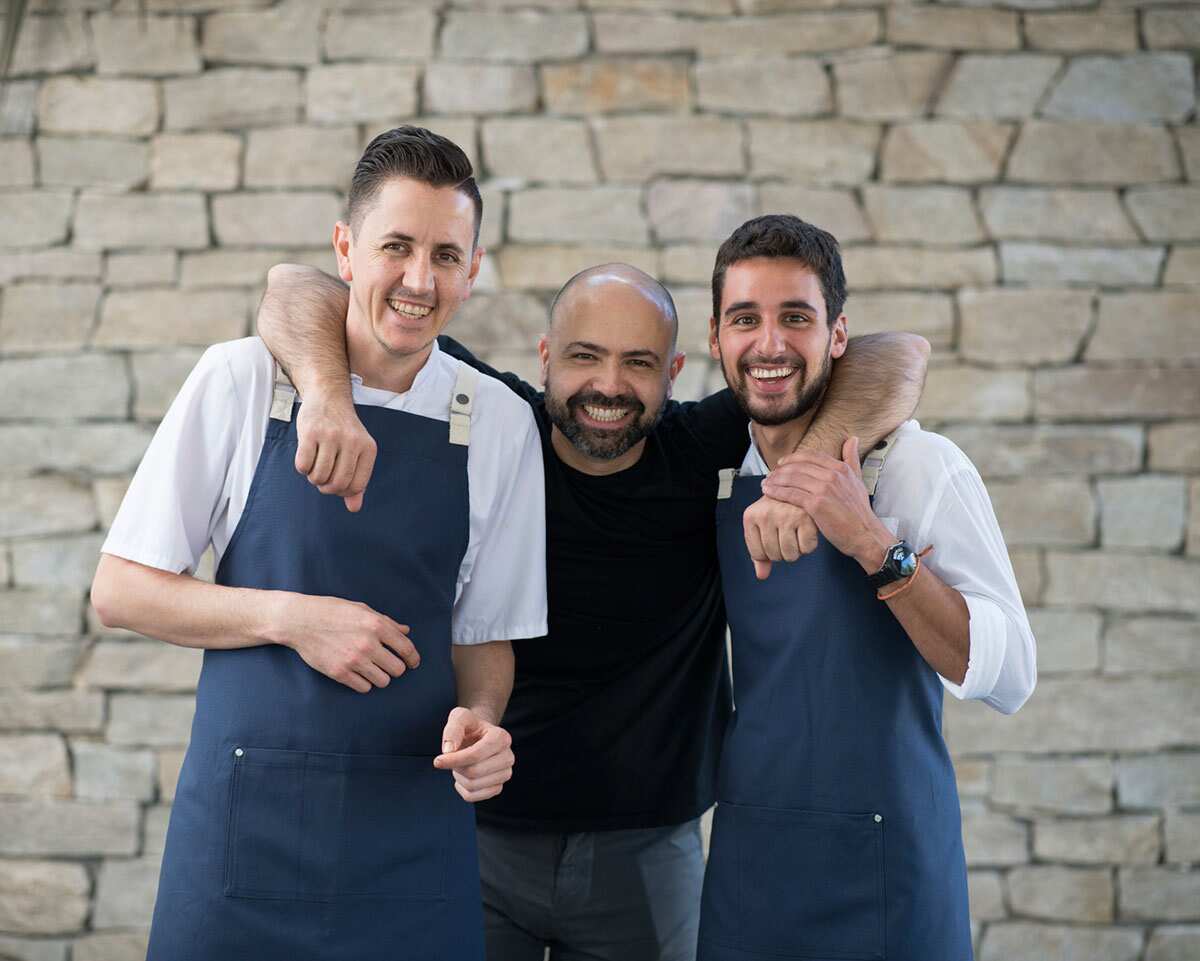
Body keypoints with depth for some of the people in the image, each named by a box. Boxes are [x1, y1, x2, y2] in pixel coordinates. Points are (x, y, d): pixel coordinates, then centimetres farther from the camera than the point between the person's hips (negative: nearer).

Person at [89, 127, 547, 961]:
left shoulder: (500, 423, 2)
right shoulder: (243, 381, -3)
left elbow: (484, 636, 10)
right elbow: (120, 590, -1)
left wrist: (479, 718, -11)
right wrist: (289, 617, -13)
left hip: (414, 826, 2)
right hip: (244, 817, -1)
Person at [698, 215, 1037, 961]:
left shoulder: (916, 465, -11)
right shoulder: (723, 475, 5)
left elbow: (1009, 677, -16)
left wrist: (876, 546, -26)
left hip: (878, 872, -5)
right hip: (743, 858, 5)